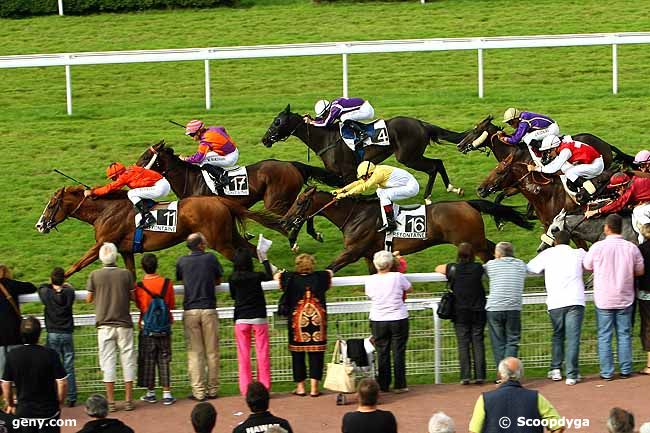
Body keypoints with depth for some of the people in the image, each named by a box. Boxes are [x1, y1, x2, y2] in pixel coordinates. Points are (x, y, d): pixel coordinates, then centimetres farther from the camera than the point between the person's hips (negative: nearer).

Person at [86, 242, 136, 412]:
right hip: (124, 324, 0)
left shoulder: (95, 275, -6)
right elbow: (132, 296, 1)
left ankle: (111, 401, 1)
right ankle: (128, 400, 8)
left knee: (108, 361, 3)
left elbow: (89, 299, 2)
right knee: (127, 360, 8)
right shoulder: (126, 274, -5)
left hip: (104, 324, 0)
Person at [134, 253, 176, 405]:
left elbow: (139, 306, 0)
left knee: (148, 360, 9)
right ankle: (167, 394, 3)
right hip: (164, 328, 1)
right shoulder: (166, 283, -7)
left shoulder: (139, 286, -11)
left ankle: (151, 393, 16)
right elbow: (172, 304, 3)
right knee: (164, 360, 6)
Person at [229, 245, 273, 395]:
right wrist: (264, 259, 20)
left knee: (243, 355, 6)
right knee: (262, 353, 6)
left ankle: (245, 388, 5)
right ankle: (264, 387, 8)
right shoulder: (256, 276, -9)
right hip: (259, 318, -1)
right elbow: (269, 276, 12)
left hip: (241, 320, 1)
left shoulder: (233, 279, -5)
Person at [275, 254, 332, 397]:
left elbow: (277, 275, 9)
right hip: (318, 320, 1)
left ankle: (300, 387, 13)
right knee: (316, 354, 4)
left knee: (298, 354, 10)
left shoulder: (291, 279, -8)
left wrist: (283, 273, 29)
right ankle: (314, 388, 1)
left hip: (298, 321, -1)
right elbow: (330, 273, 20)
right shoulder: (320, 277, -2)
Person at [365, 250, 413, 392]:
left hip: (378, 321, 1)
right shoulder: (398, 277, -11)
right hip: (399, 319, -1)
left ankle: (383, 385, 11)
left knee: (382, 353, 9)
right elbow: (410, 289, 5)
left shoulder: (370, 280, -7)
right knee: (398, 351, 5)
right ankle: (399, 385, 6)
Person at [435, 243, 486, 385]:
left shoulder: (453, 268, -3)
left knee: (463, 344, 1)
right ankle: (479, 375, -1)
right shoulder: (478, 268, -3)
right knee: (478, 342, 4)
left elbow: (438, 268, 15)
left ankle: (465, 376, -6)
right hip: (478, 312, 1)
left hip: (460, 313, 0)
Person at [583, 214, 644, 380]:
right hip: (625, 298, 2)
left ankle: (607, 372, 5)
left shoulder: (598, 247, -12)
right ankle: (625, 370, 13)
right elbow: (640, 271, 4)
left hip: (604, 299, -2)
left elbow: (587, 266, 3)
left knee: (604, 336, 5)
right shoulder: (631, 248, -6)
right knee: (624, 335, 11)